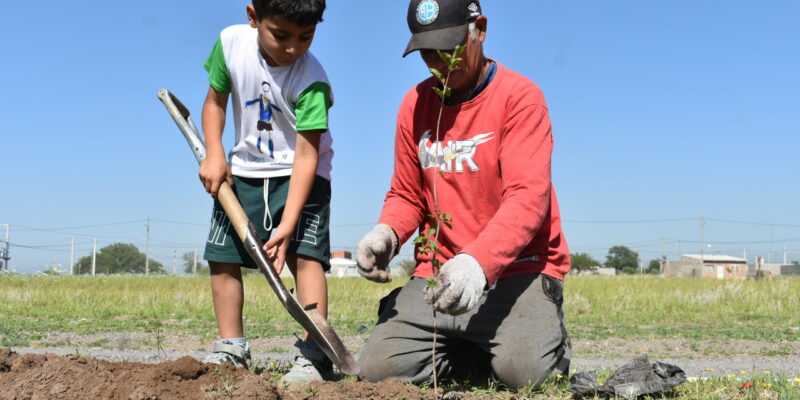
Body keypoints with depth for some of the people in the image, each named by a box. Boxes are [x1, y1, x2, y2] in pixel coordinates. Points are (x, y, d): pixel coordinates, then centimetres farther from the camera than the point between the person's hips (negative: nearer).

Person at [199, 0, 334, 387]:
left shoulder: (311, 79, -28)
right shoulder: (232, 41, -15)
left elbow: (306, 155, -29)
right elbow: (214, 101, 1)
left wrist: (287, 224, -34)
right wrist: (214, 154, -13)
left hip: (301, 174, -5)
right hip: (244, 171, 5)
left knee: (303, 253, -19)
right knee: (221, 257, 5)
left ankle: (312, 355, -17)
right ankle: (231, 349, 17)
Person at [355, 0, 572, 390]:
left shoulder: (519, 96, -9)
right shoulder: (414, 104, 9)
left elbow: (528, 198, -20)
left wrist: (477, 263, -37)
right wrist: (386, 233, -9)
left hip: (517, 268, -5)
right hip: (439, 271, 5)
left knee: (527, 370, -29)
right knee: (378, 368, -12)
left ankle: (550, 342, 10)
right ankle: (489, 356, 13)